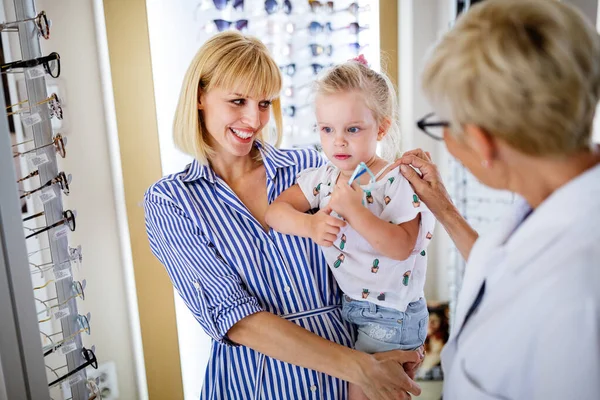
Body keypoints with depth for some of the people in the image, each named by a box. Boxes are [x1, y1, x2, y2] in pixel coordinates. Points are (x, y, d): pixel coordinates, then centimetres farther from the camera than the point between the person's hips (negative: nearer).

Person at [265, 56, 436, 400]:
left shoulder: (399, 184, -17)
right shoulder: (323, 177, 0)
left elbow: (402, 246, -27)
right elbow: (276, 211, -8)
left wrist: (353, 209, -36)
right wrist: (309, 224, -28)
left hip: (391, 318, -6)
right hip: (346, 307, 6)